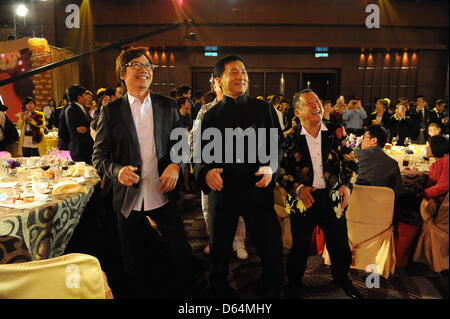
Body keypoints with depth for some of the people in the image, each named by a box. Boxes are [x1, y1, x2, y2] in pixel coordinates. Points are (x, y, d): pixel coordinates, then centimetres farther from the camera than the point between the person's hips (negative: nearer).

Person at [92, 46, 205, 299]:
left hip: (164, 196, 1)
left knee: (182, 255, 8)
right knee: (135, 266, 14)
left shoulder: (168, 106, 4)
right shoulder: (111, 112, 0)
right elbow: (99, 156, 1)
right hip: (128, 200, 0)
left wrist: (176, 165, -11)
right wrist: (117, 170, -19)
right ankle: (139, 294, 38)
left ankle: (184, 293, 34)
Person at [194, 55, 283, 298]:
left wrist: (271, 168, -15)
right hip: (223, 192, 1)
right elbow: (200, 154, 2)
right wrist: (206, 173, -19)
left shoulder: (263, 109, 6)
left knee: (273, 254, 5)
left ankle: (272, 293, 31)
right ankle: (220, 292, 38)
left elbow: (276, 144, 5)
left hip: (258, 189, 0)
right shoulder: (211, 116, 5)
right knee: (219, 255, 14)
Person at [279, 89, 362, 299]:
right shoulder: (290, 138, -7)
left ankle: (341, 278, 47)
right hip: (302, 200, -2)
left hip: (333, 199, 2)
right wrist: (297, 188, -19)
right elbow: (281, 170, -5)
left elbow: (350, 162, 1)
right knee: (299, 248, 14)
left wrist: (347, 185, -15)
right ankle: (294, 283, 39)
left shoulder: (336, 132, -1)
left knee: (340, 247, 17)